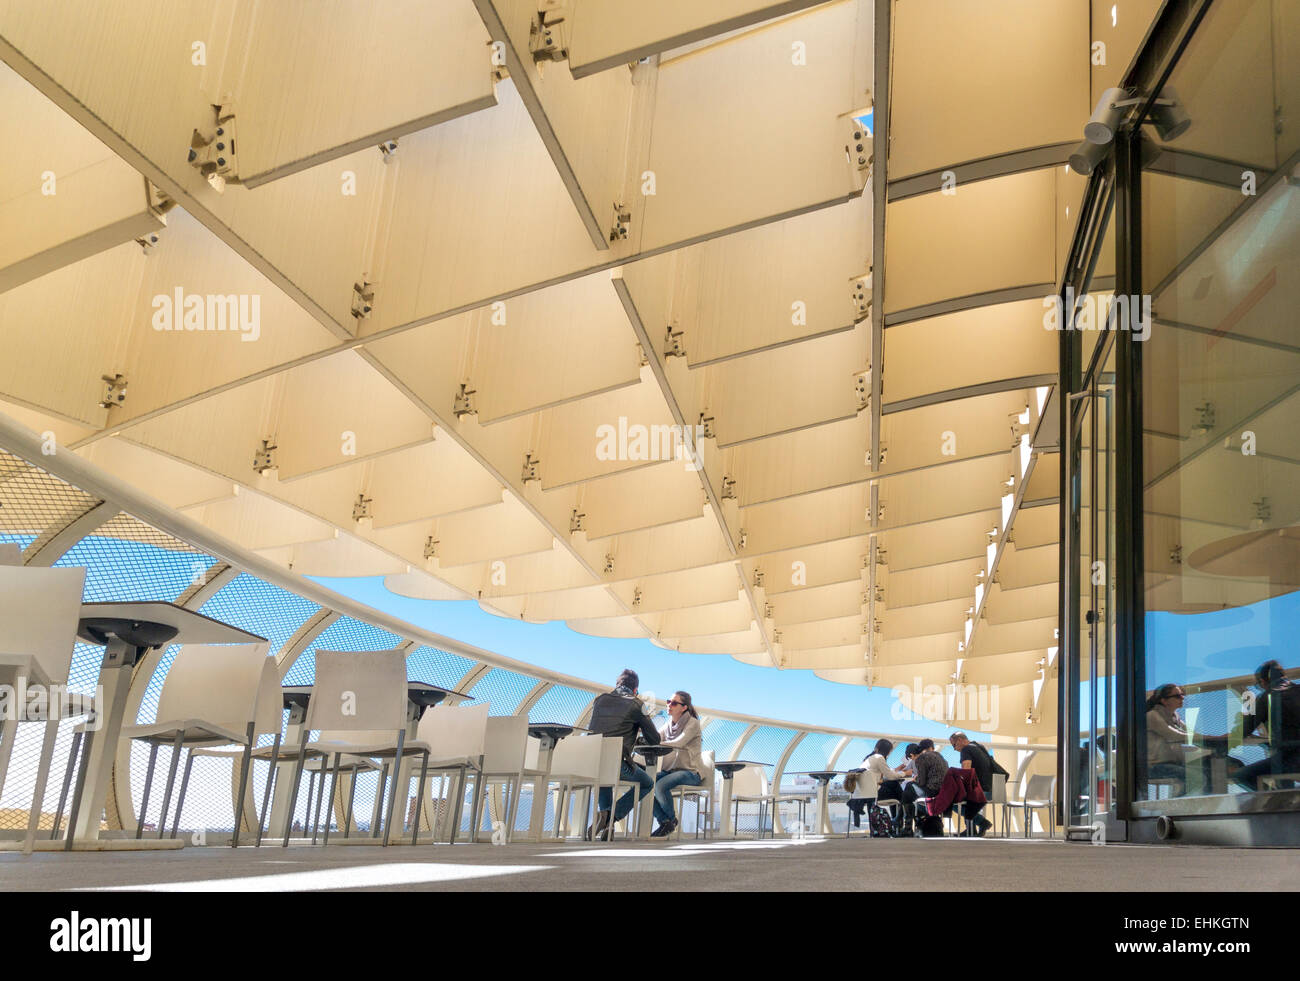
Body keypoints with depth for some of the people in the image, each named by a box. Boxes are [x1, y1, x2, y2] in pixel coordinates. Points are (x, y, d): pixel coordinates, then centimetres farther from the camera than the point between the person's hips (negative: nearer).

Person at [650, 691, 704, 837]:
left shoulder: (693, 723, -7)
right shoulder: (668, 724, 15)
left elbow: (679, 743, -23)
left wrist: (658, 743, -27)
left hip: (690, 771, -6)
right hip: (670, 769, 6)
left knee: (660, 785, -31)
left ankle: (672, 821, -6)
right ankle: (664, 821, -10)